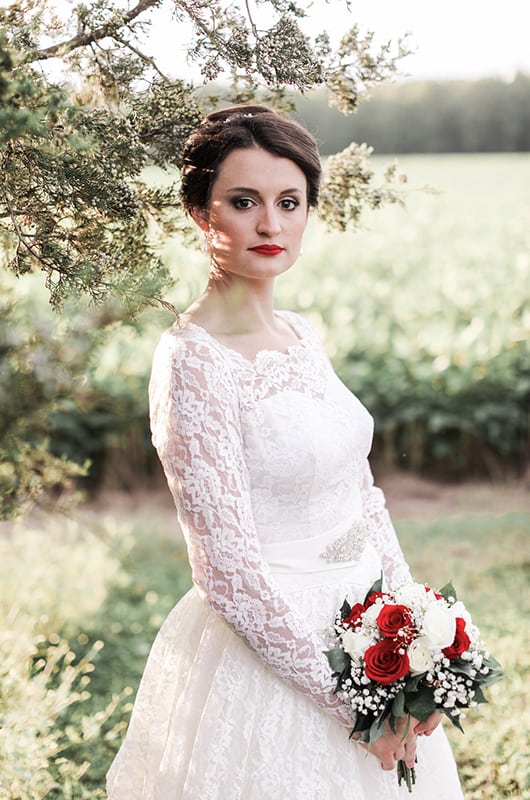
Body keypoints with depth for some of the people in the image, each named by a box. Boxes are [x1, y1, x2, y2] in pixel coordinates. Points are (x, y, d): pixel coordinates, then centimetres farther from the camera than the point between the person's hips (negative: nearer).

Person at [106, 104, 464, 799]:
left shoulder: (301, 336, 4)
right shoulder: (193, 361, -19)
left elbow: (361, 496, 11)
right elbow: (229, 573, -21)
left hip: (357, 635, 8)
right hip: (266, 660, -7)